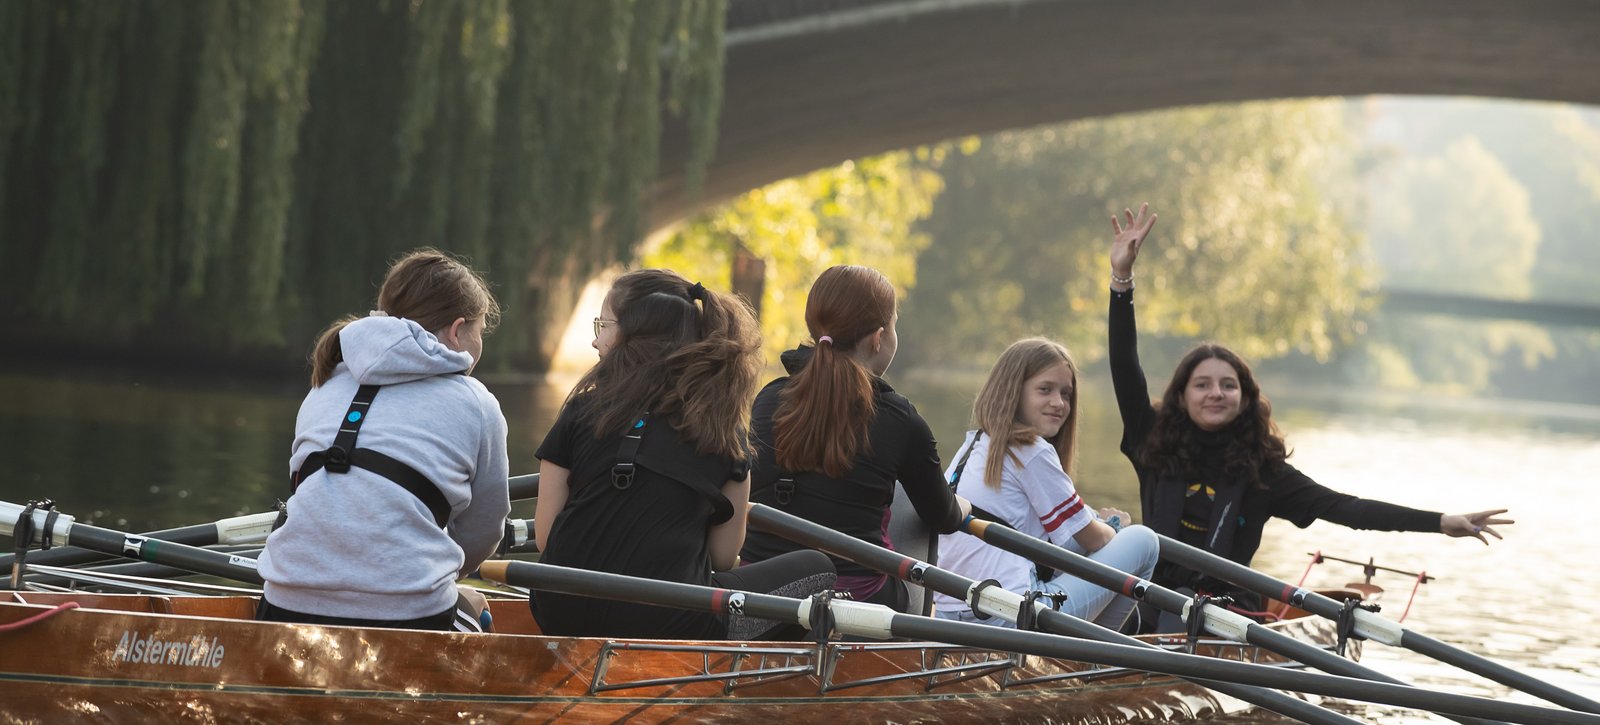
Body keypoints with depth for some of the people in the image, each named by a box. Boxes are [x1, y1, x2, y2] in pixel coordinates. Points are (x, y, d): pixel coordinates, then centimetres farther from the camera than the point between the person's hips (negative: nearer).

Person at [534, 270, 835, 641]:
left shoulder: (584, 409, 2)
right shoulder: (725, 428, 3)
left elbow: (544, 536, 3)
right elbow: (723, 556, 6)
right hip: (665, 623, -3)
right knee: (815, 570, 16)